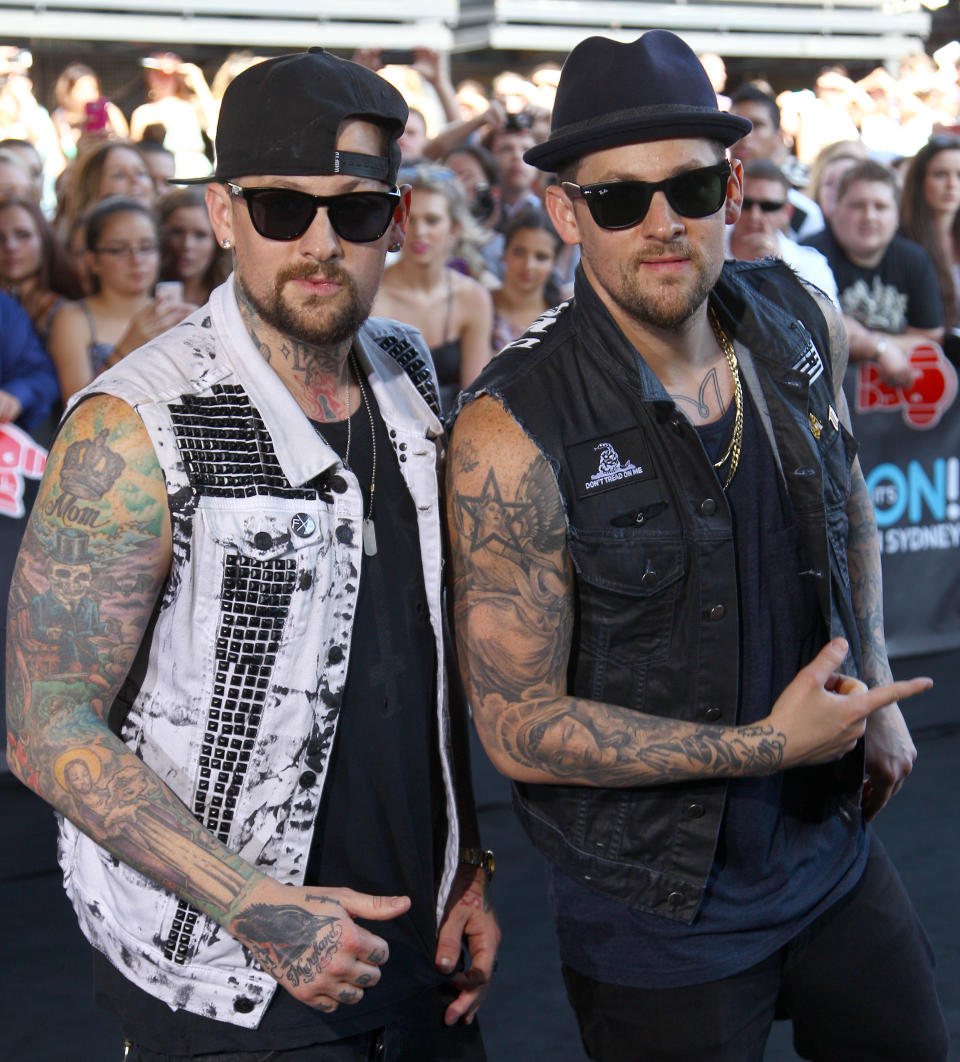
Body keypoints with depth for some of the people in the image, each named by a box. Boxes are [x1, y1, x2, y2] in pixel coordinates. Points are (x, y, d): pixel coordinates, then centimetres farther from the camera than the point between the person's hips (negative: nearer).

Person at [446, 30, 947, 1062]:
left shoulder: (801, 323, -5)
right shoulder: (511, 432, -23)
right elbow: (517, 724, -21)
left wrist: (875, 692, 12)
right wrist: (768, 745, -21)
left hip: (834, 857, 6)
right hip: (655, 915, -5)